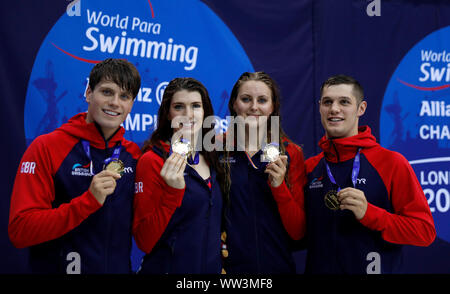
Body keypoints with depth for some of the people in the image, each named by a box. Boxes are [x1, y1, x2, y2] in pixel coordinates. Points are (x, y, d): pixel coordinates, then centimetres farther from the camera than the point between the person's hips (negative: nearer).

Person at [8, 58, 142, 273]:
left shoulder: (134, 154, 0)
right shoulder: (46, 148, -12)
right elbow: (19, 231, -18)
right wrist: (89, 200, -26)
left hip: (120, 268, 4)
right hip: (57, 267, -4)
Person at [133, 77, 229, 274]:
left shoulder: (211, 159, 4)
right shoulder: (153, 160, -14)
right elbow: (144, 242, -18)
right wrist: (173, 190, -26)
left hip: (211, 267, 6)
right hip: (169, 267, -6)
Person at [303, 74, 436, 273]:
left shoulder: (392, 163, -10)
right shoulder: (309, 167, 1)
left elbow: (425, 231, -12)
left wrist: (368, 213, -22)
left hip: (376, 268, -3)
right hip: (318, 268, 3)